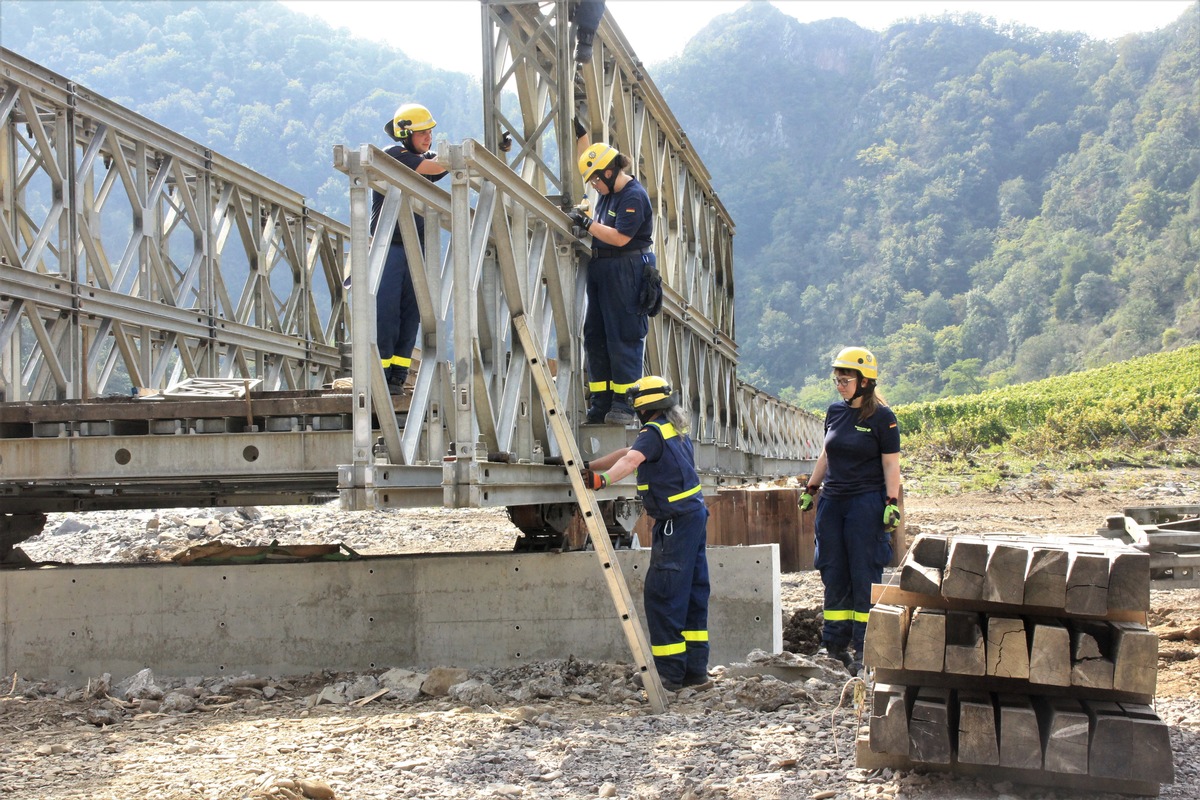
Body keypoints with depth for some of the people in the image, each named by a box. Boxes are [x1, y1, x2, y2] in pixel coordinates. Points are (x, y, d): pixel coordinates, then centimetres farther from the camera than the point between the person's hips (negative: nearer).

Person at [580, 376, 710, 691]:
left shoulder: (654, 432, -13)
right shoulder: (676, 429, 17)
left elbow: (631, 459, -33)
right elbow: (628, 453, 24)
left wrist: (603, 479, -46)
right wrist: (590, 466, 24)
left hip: (676, 523, -10)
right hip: (694, 515, 10)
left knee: (661, 595, -8)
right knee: (692, 593, 12)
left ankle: (670, 674, -8)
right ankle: (695, 668, 16)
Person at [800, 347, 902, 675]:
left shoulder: (881, 417, -7)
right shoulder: (835, 412, 9)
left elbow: (891, 465, -7)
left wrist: (892, 504, -14)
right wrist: (811, 488, 20)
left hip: (866, 503, -6)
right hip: (833, 501, 6)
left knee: (864, 576, -3)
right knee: (834, 574, 8)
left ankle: (864, 649, 2)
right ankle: (834, 644, 15)